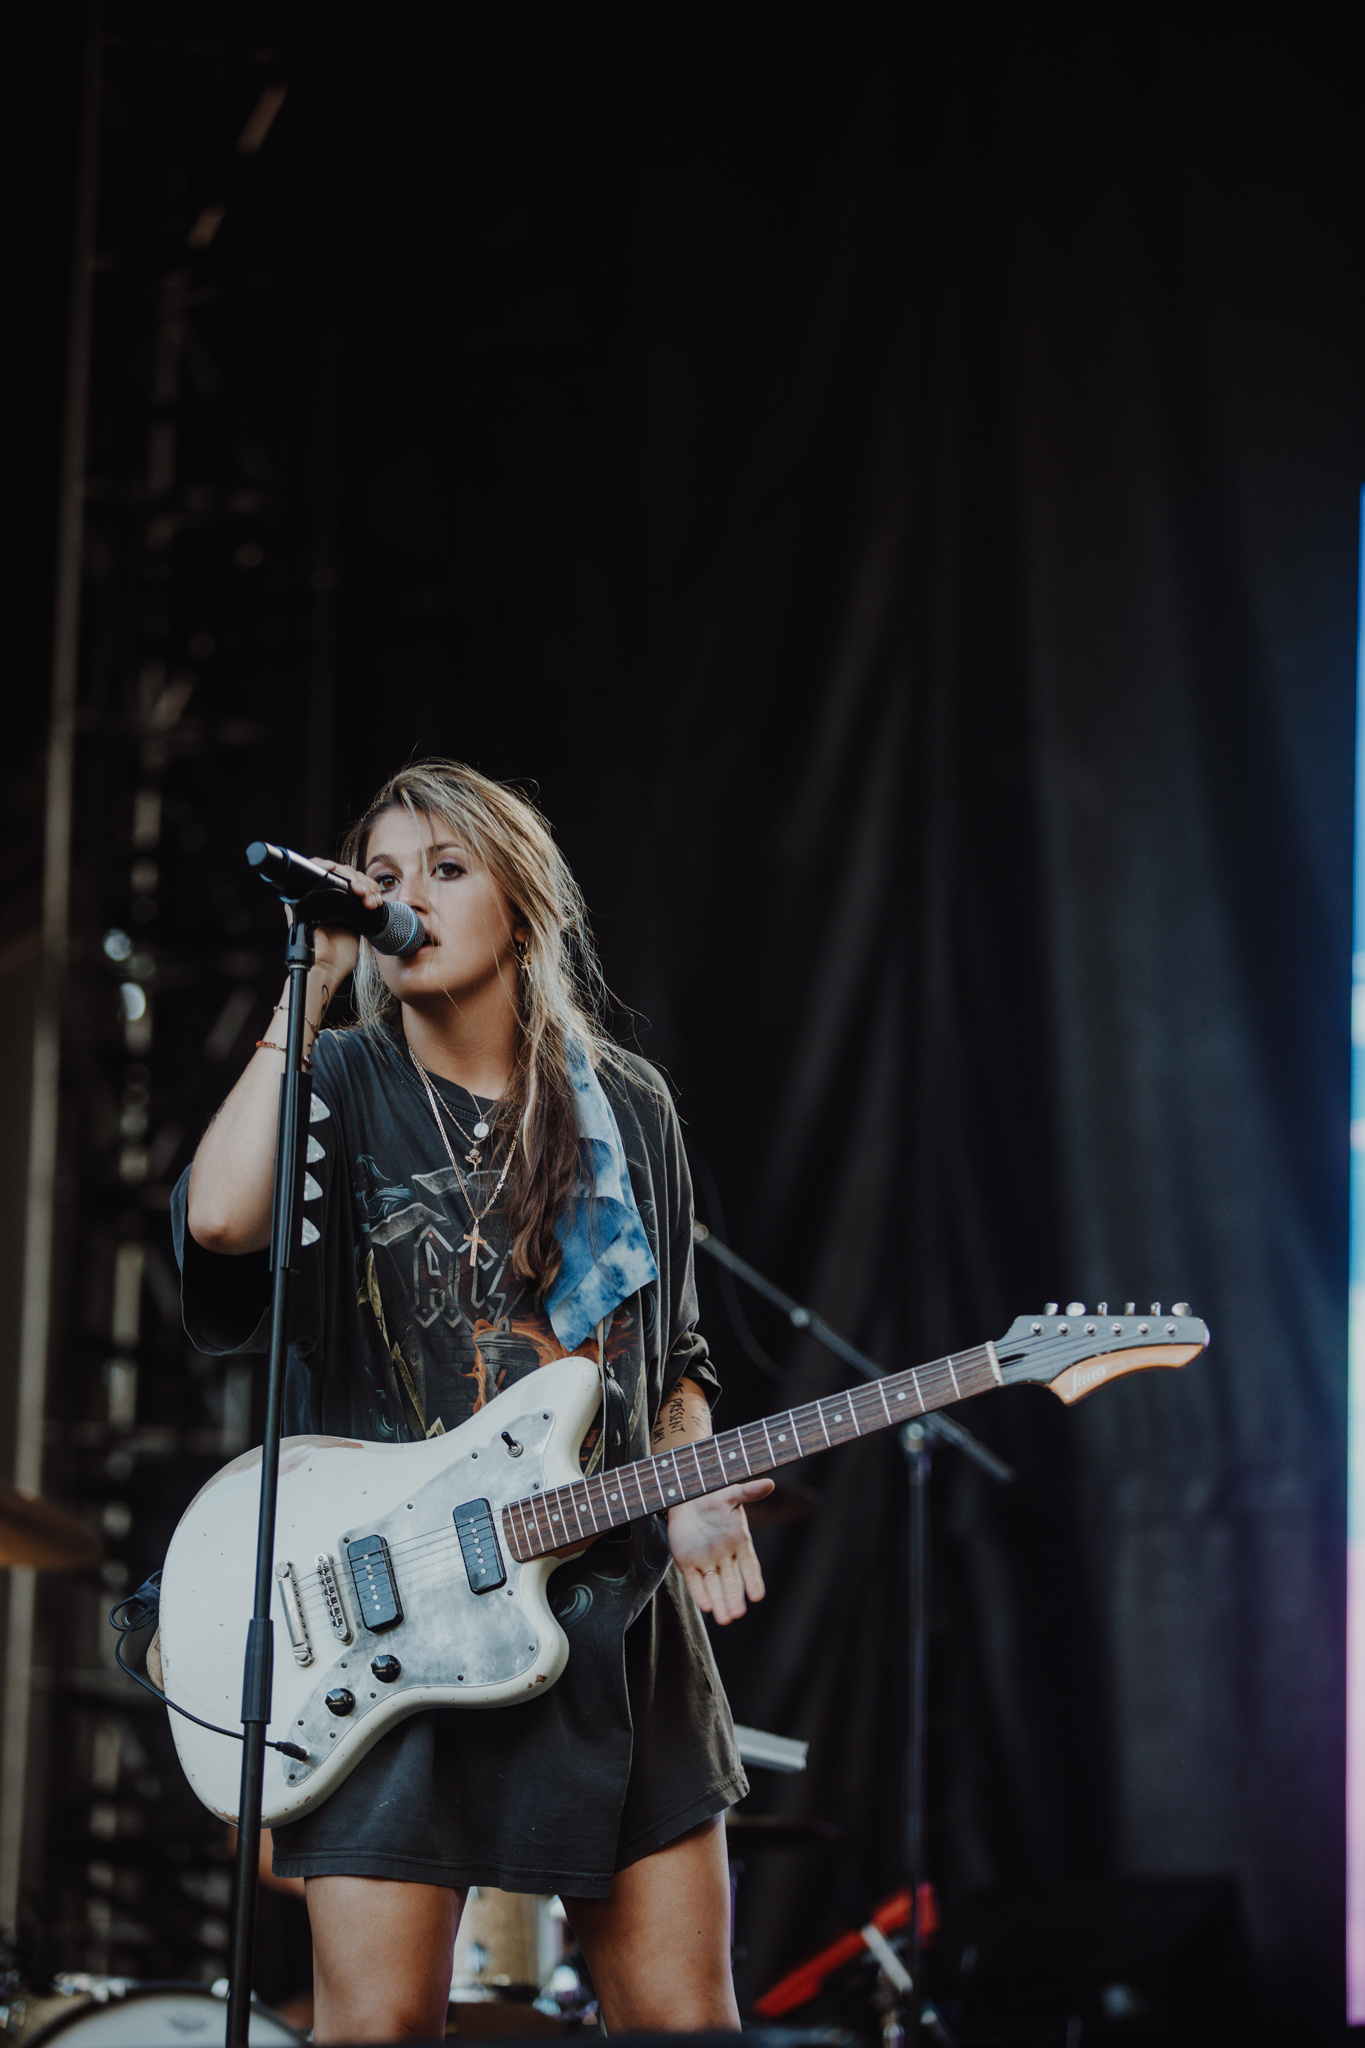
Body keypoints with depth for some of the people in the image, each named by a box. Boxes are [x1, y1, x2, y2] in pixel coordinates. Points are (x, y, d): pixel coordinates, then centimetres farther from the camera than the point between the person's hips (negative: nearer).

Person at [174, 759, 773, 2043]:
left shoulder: (626, 1109, 12)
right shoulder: (343, 1089, 1)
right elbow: (219, 1217, -22)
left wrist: (688, 1492, 0)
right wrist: (312, 983, -15)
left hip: (612, 1610, 3)